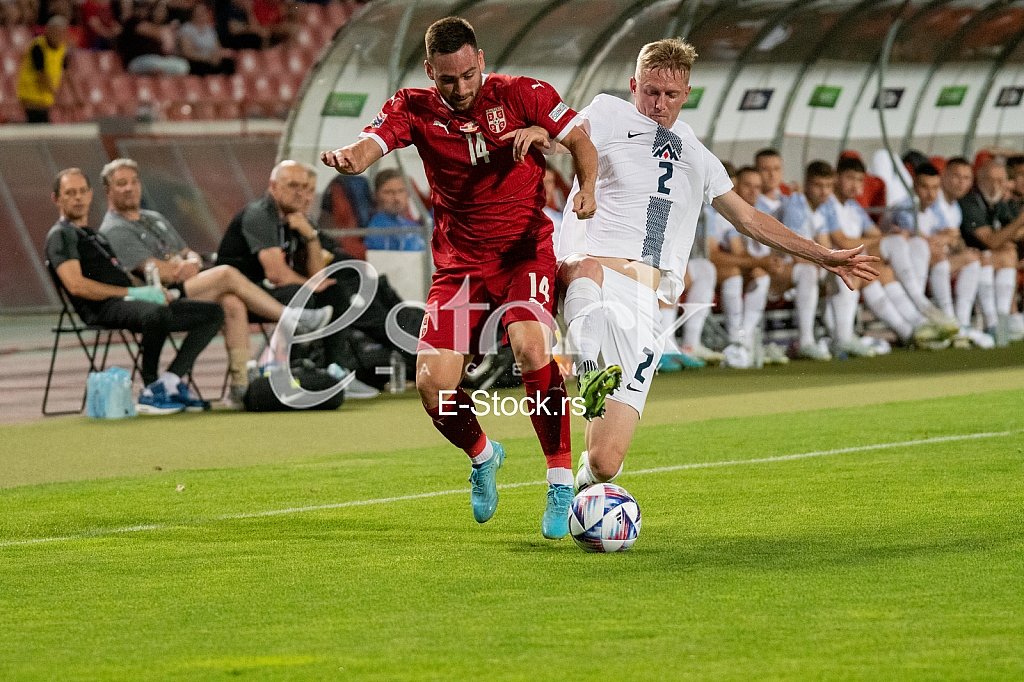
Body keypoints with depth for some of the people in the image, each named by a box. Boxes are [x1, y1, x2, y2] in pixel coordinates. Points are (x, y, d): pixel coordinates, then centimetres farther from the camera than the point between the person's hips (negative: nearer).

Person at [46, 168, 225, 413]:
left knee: (212, 313, 0)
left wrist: (152, 290, 5)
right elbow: (76, 285, -13)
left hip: (125, 301, 9)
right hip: (103, 309, -9)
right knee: (157, 314, -40)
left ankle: (169, 382, -10)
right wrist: (132, 292, -15)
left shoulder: (94, 236, 32)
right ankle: (150, 392, -24)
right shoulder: (61, 235, 2)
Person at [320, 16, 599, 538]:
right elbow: (365, 150, -19)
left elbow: (580, 142, 0)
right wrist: (345, 158, -44)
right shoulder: (413, 109, -3)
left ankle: (562, 481, -15)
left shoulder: (521, 94, -5)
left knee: (531, 348, -30)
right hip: (460, 263, 2)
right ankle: (481, 455, 25)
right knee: (433, 387, -10)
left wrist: (588, 188, -21)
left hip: (526, 250, -2)